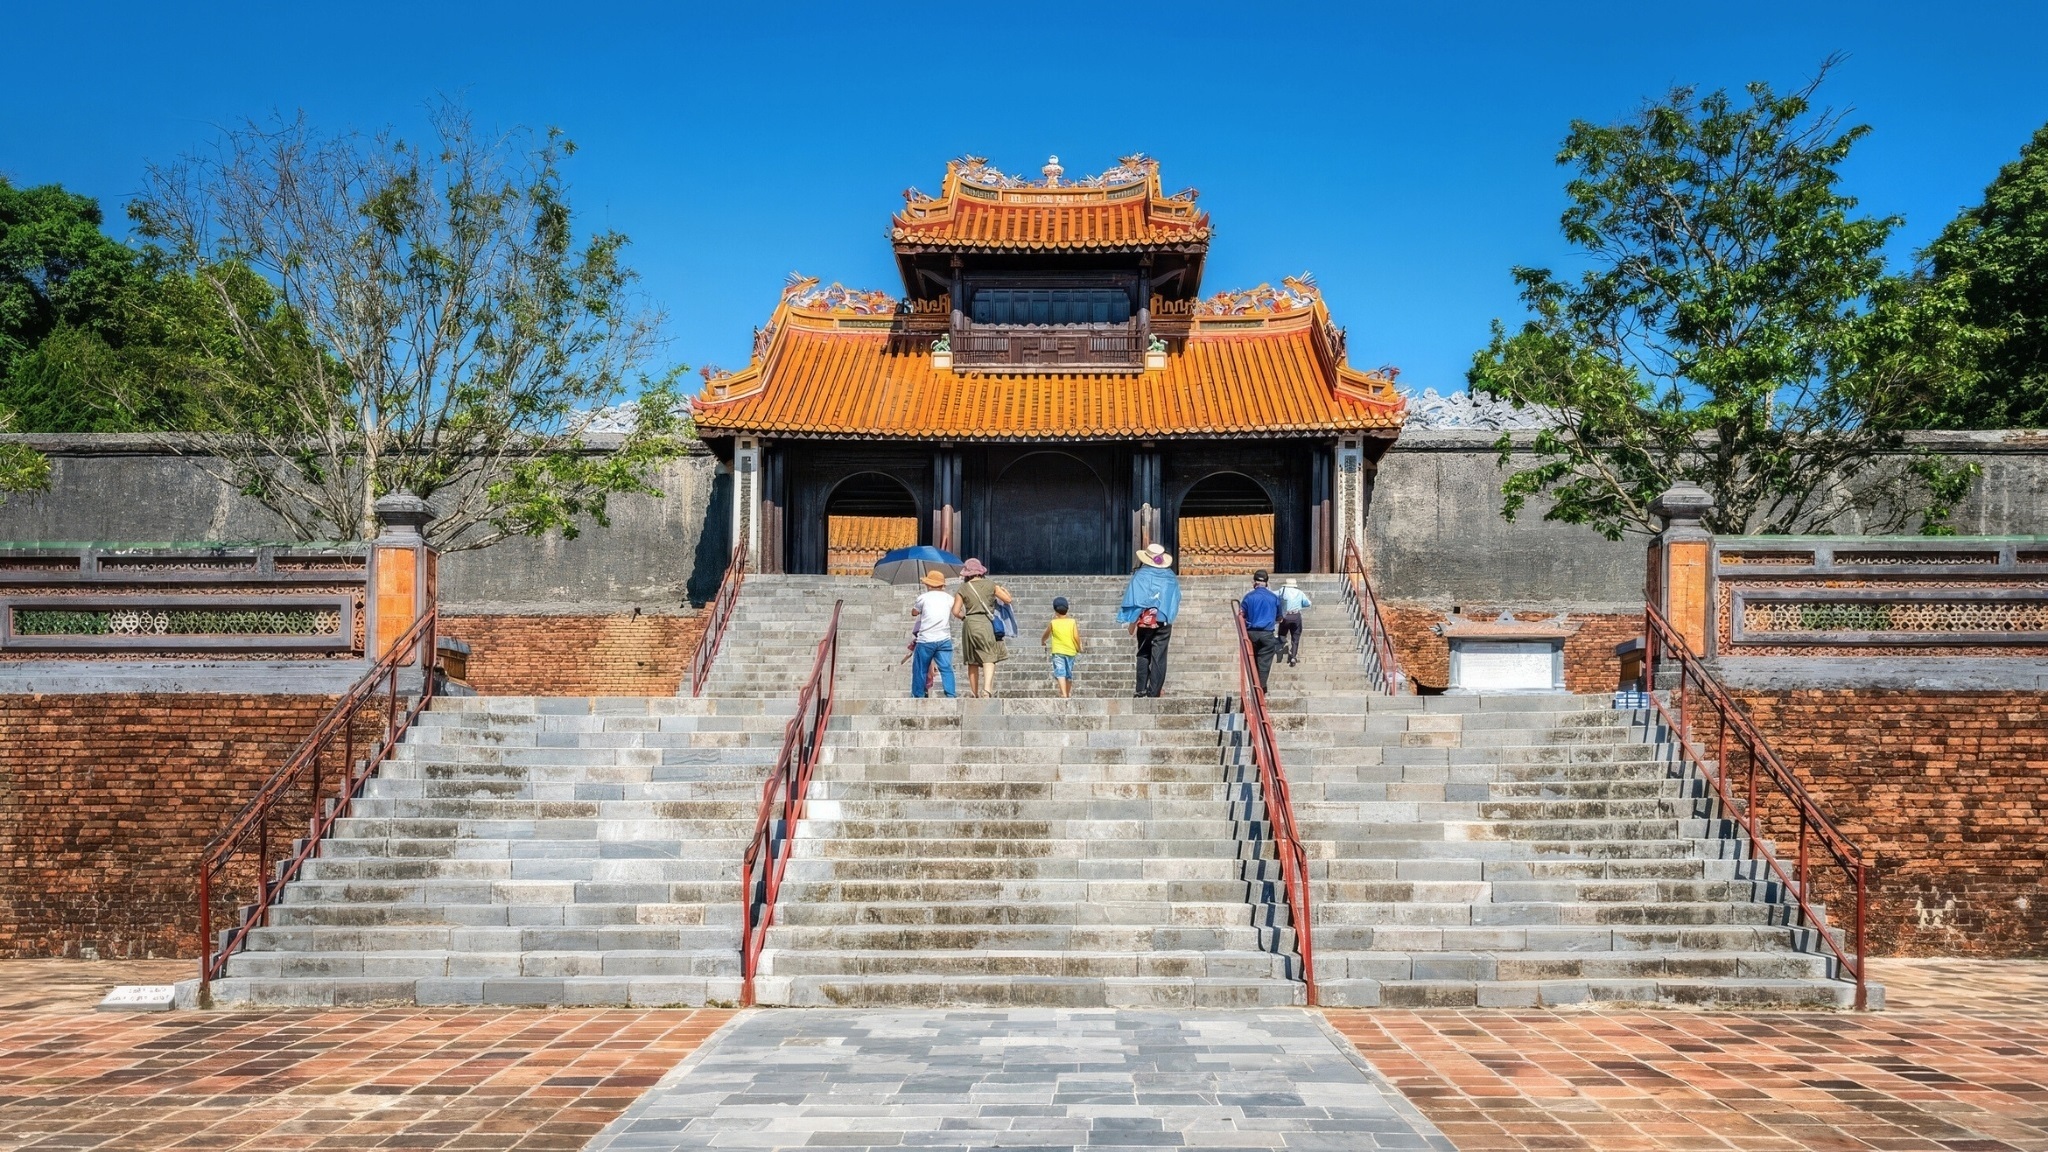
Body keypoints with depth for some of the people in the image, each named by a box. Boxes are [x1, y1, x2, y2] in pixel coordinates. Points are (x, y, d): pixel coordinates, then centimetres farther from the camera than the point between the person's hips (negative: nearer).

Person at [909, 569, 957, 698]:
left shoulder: (923, 597, 0)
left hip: (925, 640, -2)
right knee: (946, 668, -1)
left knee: (920, 669, 9)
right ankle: (950, 695, -12)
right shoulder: (949, 599, 7)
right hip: (944, 639, 2)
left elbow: (914, 613, 14)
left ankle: (918, 696, 14)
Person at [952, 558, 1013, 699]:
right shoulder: (990, 585, 3)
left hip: (969, 624, 2)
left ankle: (974, 693, 16)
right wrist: (1005, 590, 29)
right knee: (988, 657, -7)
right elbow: (1007, 600, 9)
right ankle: (987, 688, -27)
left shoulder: (963, 589, 4)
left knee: (972, 661, 12)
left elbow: (955, 611, 1)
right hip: (985, 622, -2)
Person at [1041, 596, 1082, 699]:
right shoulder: (1072, 622, -2)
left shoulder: (1053, 623, -2)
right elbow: (1076, 636, -8)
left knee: (1060, 672, -11)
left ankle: (1064, 694, -27)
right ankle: (1069, 694, 26)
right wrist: (1079, 648, 8)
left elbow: (1045, 636, 14)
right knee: (1069, 673, 16)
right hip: (1070, 651, 3)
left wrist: (1042, 641, 36)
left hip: (1058, 651, -3)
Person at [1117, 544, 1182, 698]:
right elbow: (1175, 601, 11)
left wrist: (1131, 622, -8)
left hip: (1145, 622, -2)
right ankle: (1154, 691, 1)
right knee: (1159, 657, 4)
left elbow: (1134, 601, -10)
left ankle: (1141, 689, 2)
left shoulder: (1140, 576, -6)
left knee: (1143, 655, 9)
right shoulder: (1171, 577, 3)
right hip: (1164, 623, 2)